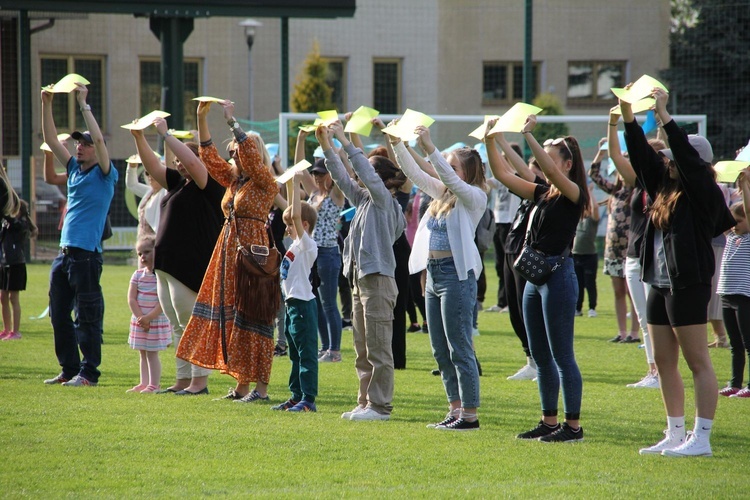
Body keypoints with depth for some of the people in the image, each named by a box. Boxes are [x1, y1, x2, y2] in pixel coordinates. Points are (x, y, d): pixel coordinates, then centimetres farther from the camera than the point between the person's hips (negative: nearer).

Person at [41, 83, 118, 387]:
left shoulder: (104, 174, -3)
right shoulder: (75, 169, 16)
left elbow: (98, 138, -18)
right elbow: (50, 139, 16)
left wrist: (83, 104, -16)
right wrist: (46, 104, 7)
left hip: (86, 255, -8)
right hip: (64, 254, 8)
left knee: (87, 316, -5)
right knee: (59, 316, 10)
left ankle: (89, 373, -3)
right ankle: (69, 370, 16)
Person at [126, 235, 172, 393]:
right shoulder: (138, 275, 4)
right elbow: (131, 299, -1)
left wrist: (148, 317, -18)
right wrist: (140, 317, -12)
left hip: (157, 321, -6)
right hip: (139, 321, 6)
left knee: (152, 353, -5)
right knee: (143, 353, 11)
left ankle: (154, 384, -2)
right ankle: (144, 383, 16)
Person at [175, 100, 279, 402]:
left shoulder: (265, 183, -8)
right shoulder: (233, 179, 14)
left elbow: (250, 153, -22)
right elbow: (209, 155, 16)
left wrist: (231, 121, -21)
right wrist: (201, 118, 8)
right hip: (229, 249, 8)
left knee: (252, 317, -9)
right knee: (231, 315, 8)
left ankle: (261, 387, -7)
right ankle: (241, 385, 12)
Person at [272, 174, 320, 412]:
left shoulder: (307, 245, -12)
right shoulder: (297, 244, 13)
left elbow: (296, 215, -25)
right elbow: (293, 213, 23)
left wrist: (296, 184, -20)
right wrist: (290, 185, 18)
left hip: (303, 305, -10)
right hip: (292, 304, 10)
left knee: (306, 354, -8)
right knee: (295, 355, 14)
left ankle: (308, 399, -9)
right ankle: (296, 396, 19)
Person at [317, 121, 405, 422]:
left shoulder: (384, 199, -8)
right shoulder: (363, 199, 14)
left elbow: (366, 173, -21)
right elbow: (342, 178, 16)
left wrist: (345, 142, -21)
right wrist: (327, 147, 7)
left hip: (378, 280, -9)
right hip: (360, 278, 9)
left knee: (378, 347, -6)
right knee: (362, 349, 11)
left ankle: (379, 405, -4)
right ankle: (366, 403, 16)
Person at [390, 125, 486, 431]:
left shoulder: (474, 197, -7)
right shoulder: (442, 193, 15)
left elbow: (452, 180, -24)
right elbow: (413, 173, 16)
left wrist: (430, 149, -31)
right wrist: (396, 144, 3)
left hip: (456, 274, -9)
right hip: (433, 274, 9)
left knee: (460, 349, -7)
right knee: (440, 351, 11)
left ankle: (470, 414, -3)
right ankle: (455, 410, 17)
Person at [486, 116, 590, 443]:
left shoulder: (573, 195, -8)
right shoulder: (543, 194, 14)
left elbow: (552, 171, -27)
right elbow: (502, 174, 13)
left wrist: (528, 135, -29)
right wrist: (490, 140, 1)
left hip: (558, 275, -9)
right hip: (534, 277, 9)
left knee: (562, 355, -6)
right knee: (540, 357, 11)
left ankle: (573, 425, -3)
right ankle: (549, 422, 17)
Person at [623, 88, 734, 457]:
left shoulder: (703, 191, -8)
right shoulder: (665, 185, 12)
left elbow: (685, 153, -20)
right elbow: (640, 153, 13)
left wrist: (663, 113, -18)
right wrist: (627, 113, 5)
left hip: (688, 285, -9)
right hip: (660, 284, 9)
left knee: (698, 362, -6)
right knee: (664, 364, 11)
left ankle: (701, 438, -6)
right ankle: (675, 434, 17)